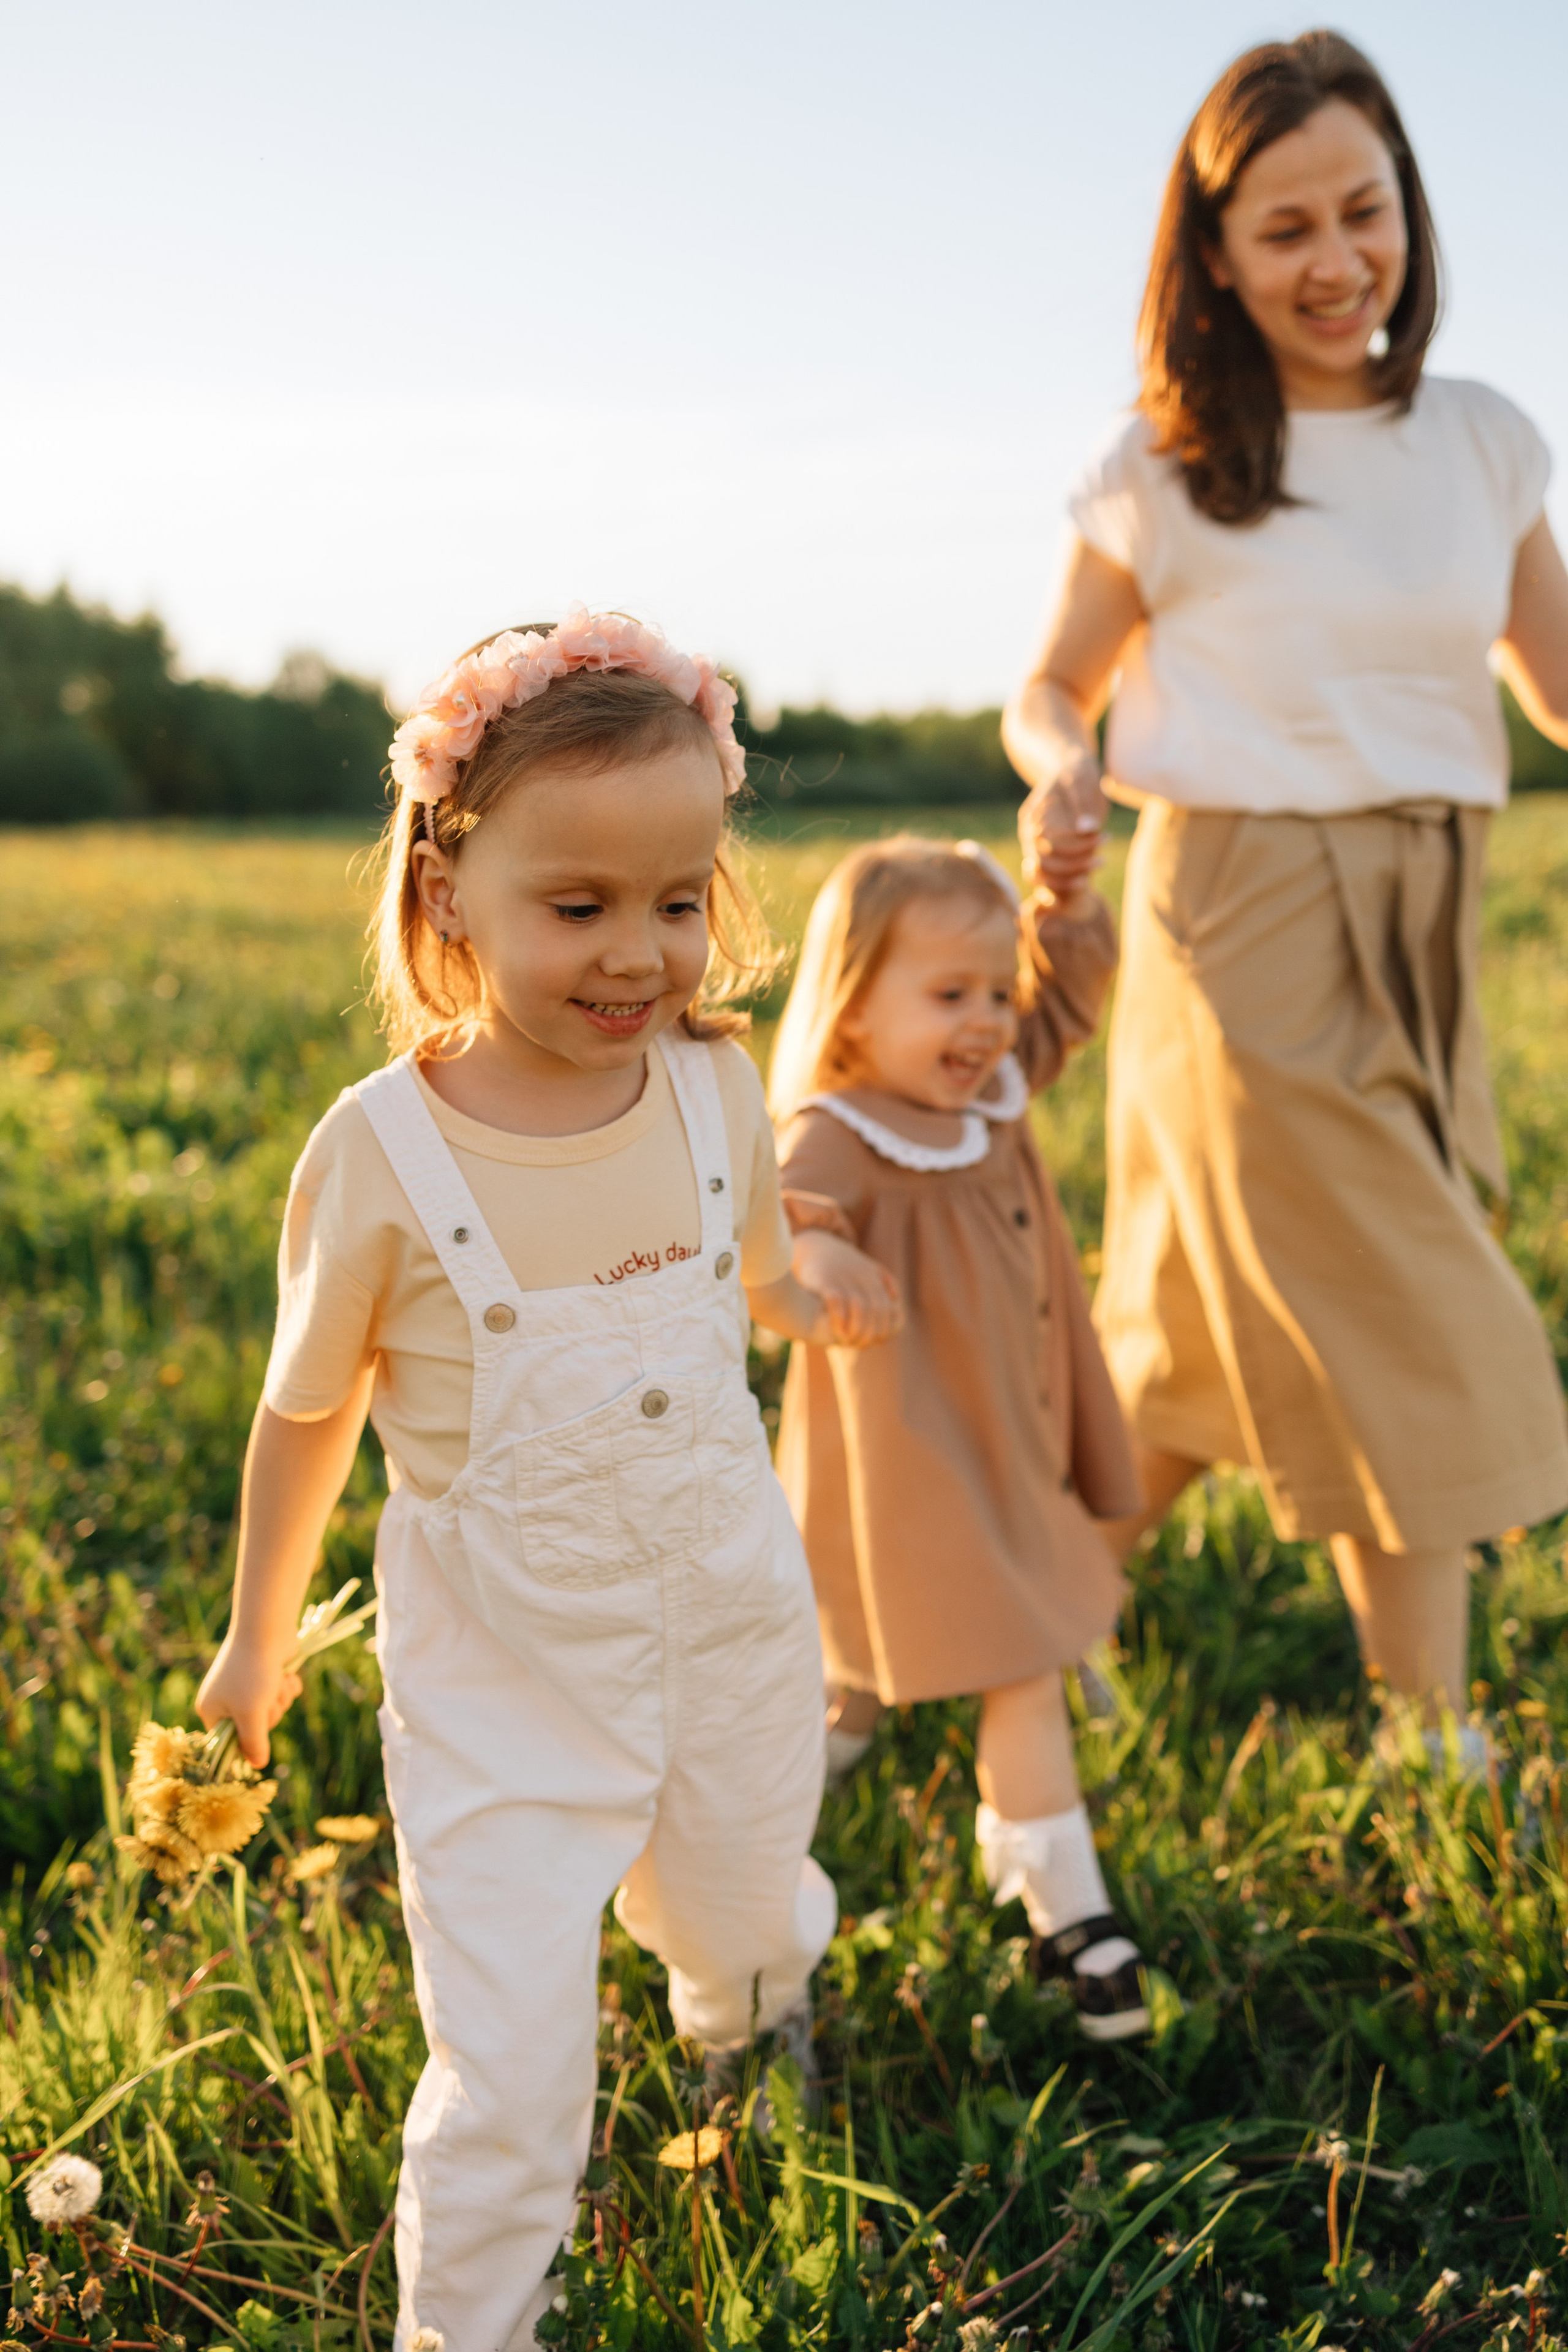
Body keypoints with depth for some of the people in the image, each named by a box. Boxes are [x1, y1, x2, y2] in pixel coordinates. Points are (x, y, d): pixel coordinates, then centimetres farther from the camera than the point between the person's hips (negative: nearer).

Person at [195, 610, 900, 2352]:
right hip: (502, 1674, -4)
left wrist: (814, 1294, 0)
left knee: (746, 1928, 27)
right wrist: (259, 1635, 6)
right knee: (510, 2071, -5)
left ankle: (743, 1992, 64)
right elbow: (310, 1410, -3)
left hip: (731, 1626, 4)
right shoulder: (381, 1152, -20)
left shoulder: (715, 1088, -10)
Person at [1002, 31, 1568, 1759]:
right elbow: (1058, 682, 7)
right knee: (1411, 1358, -2)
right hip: (1243, 924, -4)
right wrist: (1055, 770, -16)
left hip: (1420, 934, 4)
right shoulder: (1161, 472, -2)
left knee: (1229, 1345, 12)